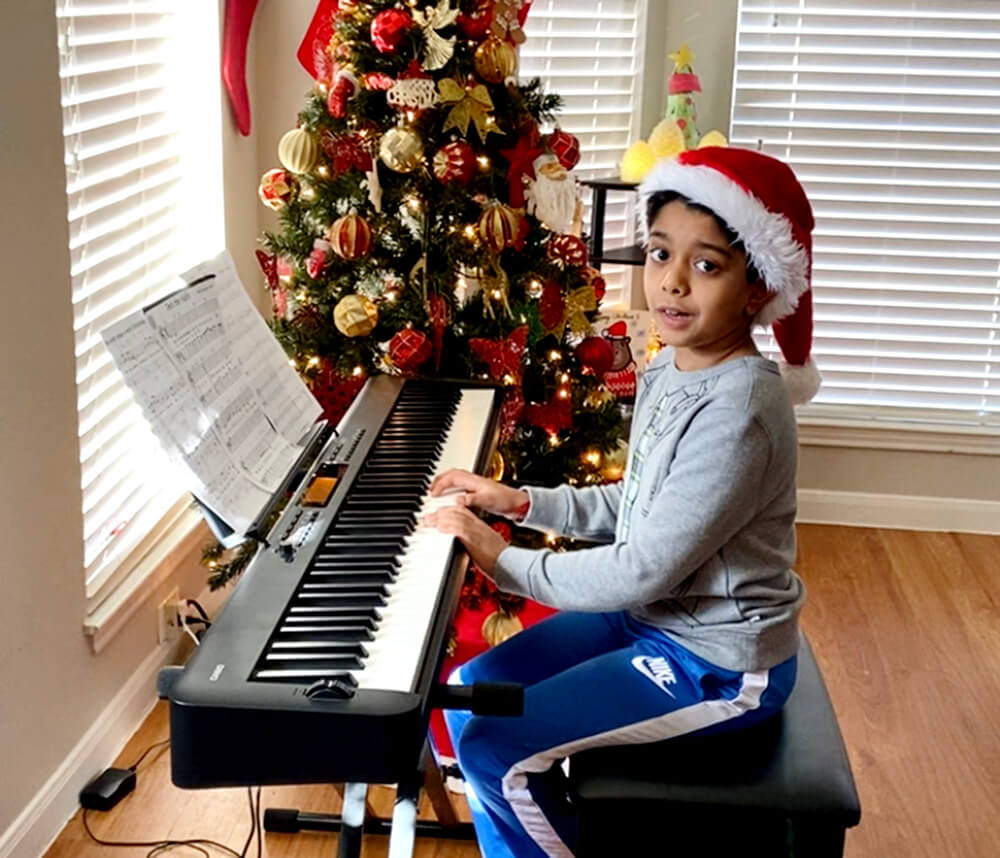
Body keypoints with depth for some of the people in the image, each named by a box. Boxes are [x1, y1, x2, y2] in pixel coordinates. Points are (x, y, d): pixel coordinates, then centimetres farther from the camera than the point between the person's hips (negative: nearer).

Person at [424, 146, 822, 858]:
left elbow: (644, 571, -27)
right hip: (650, 614, 9)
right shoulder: (667, 372, 0)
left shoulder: (736, 412, -29)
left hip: (719, 665, -9)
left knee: (494, 748, -13)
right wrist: (522, 503, 3)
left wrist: (507, 562, -16)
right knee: (471, 691, 9)